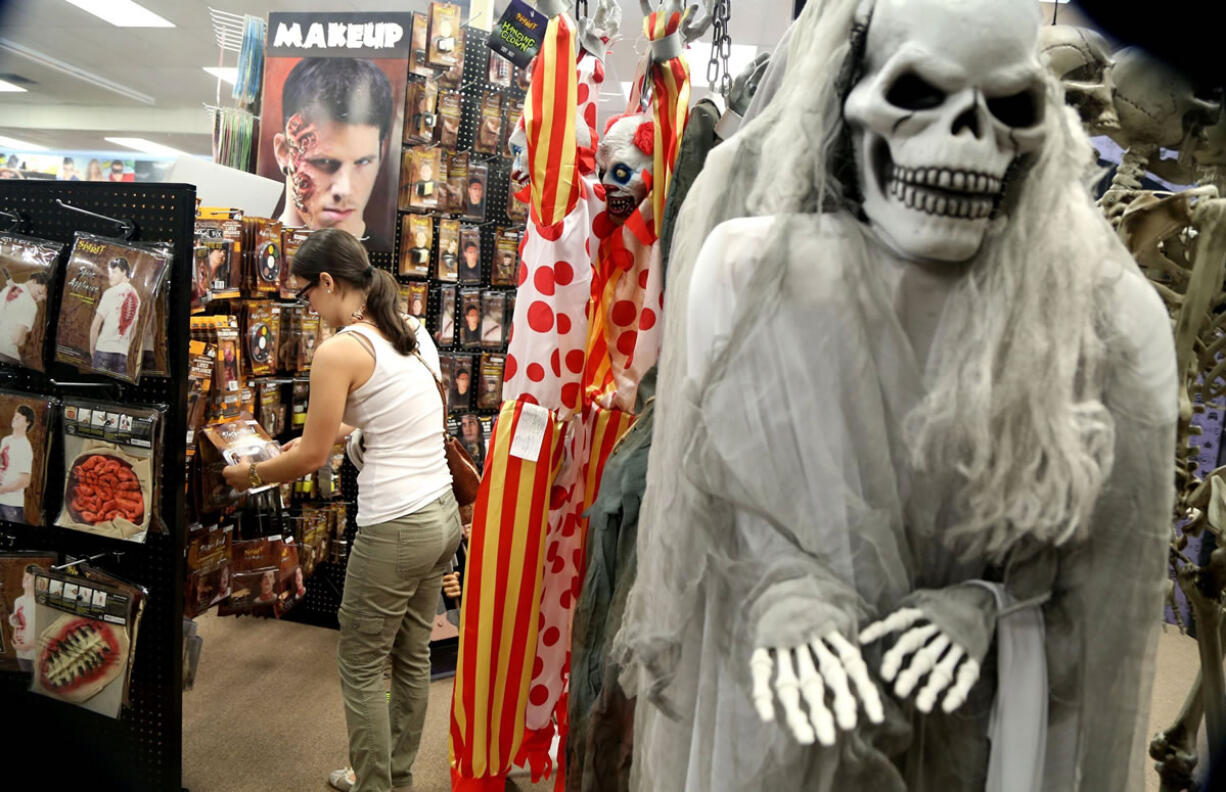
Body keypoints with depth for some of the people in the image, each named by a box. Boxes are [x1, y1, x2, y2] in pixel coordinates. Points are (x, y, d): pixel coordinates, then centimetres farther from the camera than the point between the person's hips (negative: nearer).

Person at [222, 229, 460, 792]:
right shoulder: (413, 331, 8)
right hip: (443, 515, 8)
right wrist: (333, 434, 22)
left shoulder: (339, 351, -15)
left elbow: (311, 458, -9)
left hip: (394, 530, -8)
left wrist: (250, 474, 8)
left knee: (360, 666, 12)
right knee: (412, 656, 21)